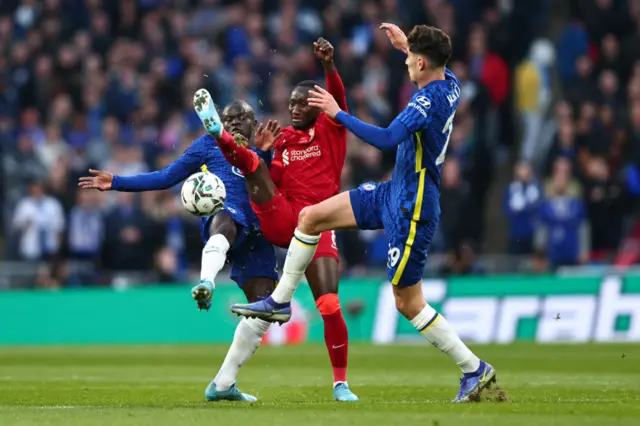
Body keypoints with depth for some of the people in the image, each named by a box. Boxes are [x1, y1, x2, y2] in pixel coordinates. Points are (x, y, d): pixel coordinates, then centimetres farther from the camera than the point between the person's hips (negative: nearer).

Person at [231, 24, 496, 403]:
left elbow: (386, 139, -35)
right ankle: (280, 300, 19)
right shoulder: (450, 84, 2)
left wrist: (338, 113, -27)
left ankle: (474, 369, 9)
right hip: (394, 192, 10)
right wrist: (407, 44, 31)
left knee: (408, 302, -1)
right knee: (311, 217, 8)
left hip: (411, 209, -10)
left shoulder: (430, 101, -27)